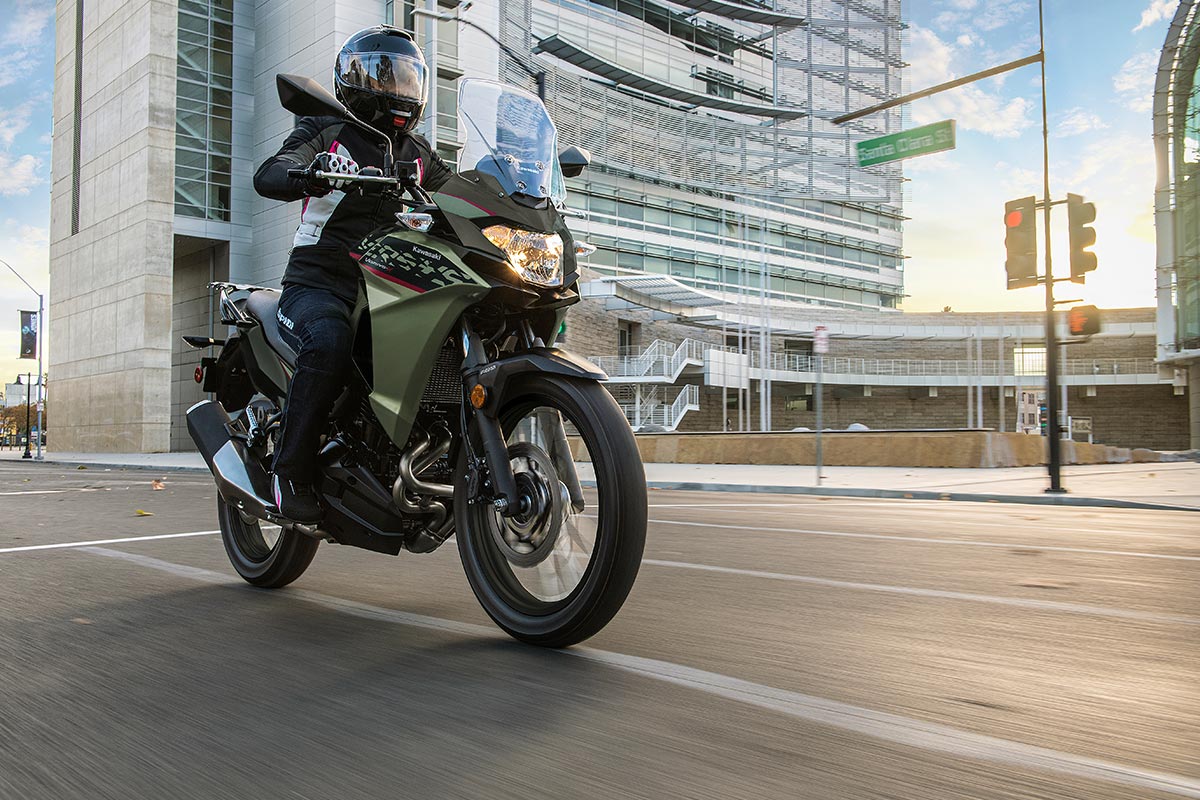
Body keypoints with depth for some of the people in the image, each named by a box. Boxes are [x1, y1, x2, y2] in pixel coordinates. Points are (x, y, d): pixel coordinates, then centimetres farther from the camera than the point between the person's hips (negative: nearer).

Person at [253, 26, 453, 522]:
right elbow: (267, 176, -12)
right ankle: (291, 468, -22)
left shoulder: (418, 155, 20)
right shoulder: (324, 133, 5)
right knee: (330, 340, -37)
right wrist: (312, 174, -35)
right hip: (319, 282, -5)